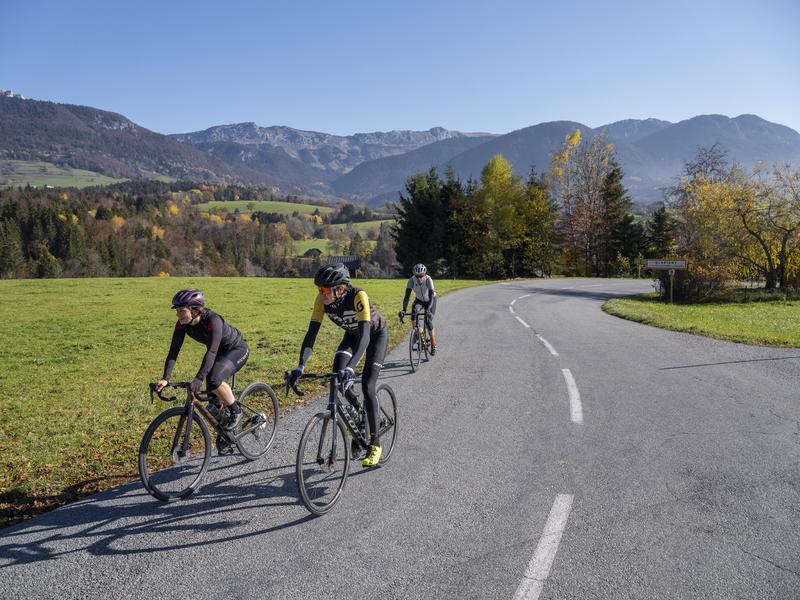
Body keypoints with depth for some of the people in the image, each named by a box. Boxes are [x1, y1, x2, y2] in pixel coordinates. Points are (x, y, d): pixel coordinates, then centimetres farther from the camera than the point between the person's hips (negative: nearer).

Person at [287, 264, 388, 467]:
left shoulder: (358, 296, -39)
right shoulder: (322, 300, -24)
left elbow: (365, 335, -47)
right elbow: (311, 334, -26)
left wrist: (350, 368, -59)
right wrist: (300, 367, -38)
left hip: (376, 333, -5)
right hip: (352, 333, 5)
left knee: (367, 386, -16)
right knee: (337, 375, -18)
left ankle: (375, 443, -2)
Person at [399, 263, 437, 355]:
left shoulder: (428, 279, -34)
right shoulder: (412, 280, -28)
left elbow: (431, 296, -41)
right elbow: (407, 296, -31)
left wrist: (428, 309, -55)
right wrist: (403, 310, -44)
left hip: (430, 300, -2)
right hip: (419, 300, 2)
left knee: (428, 321, -15)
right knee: (414, 310, -31)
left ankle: (433, 345, 2)